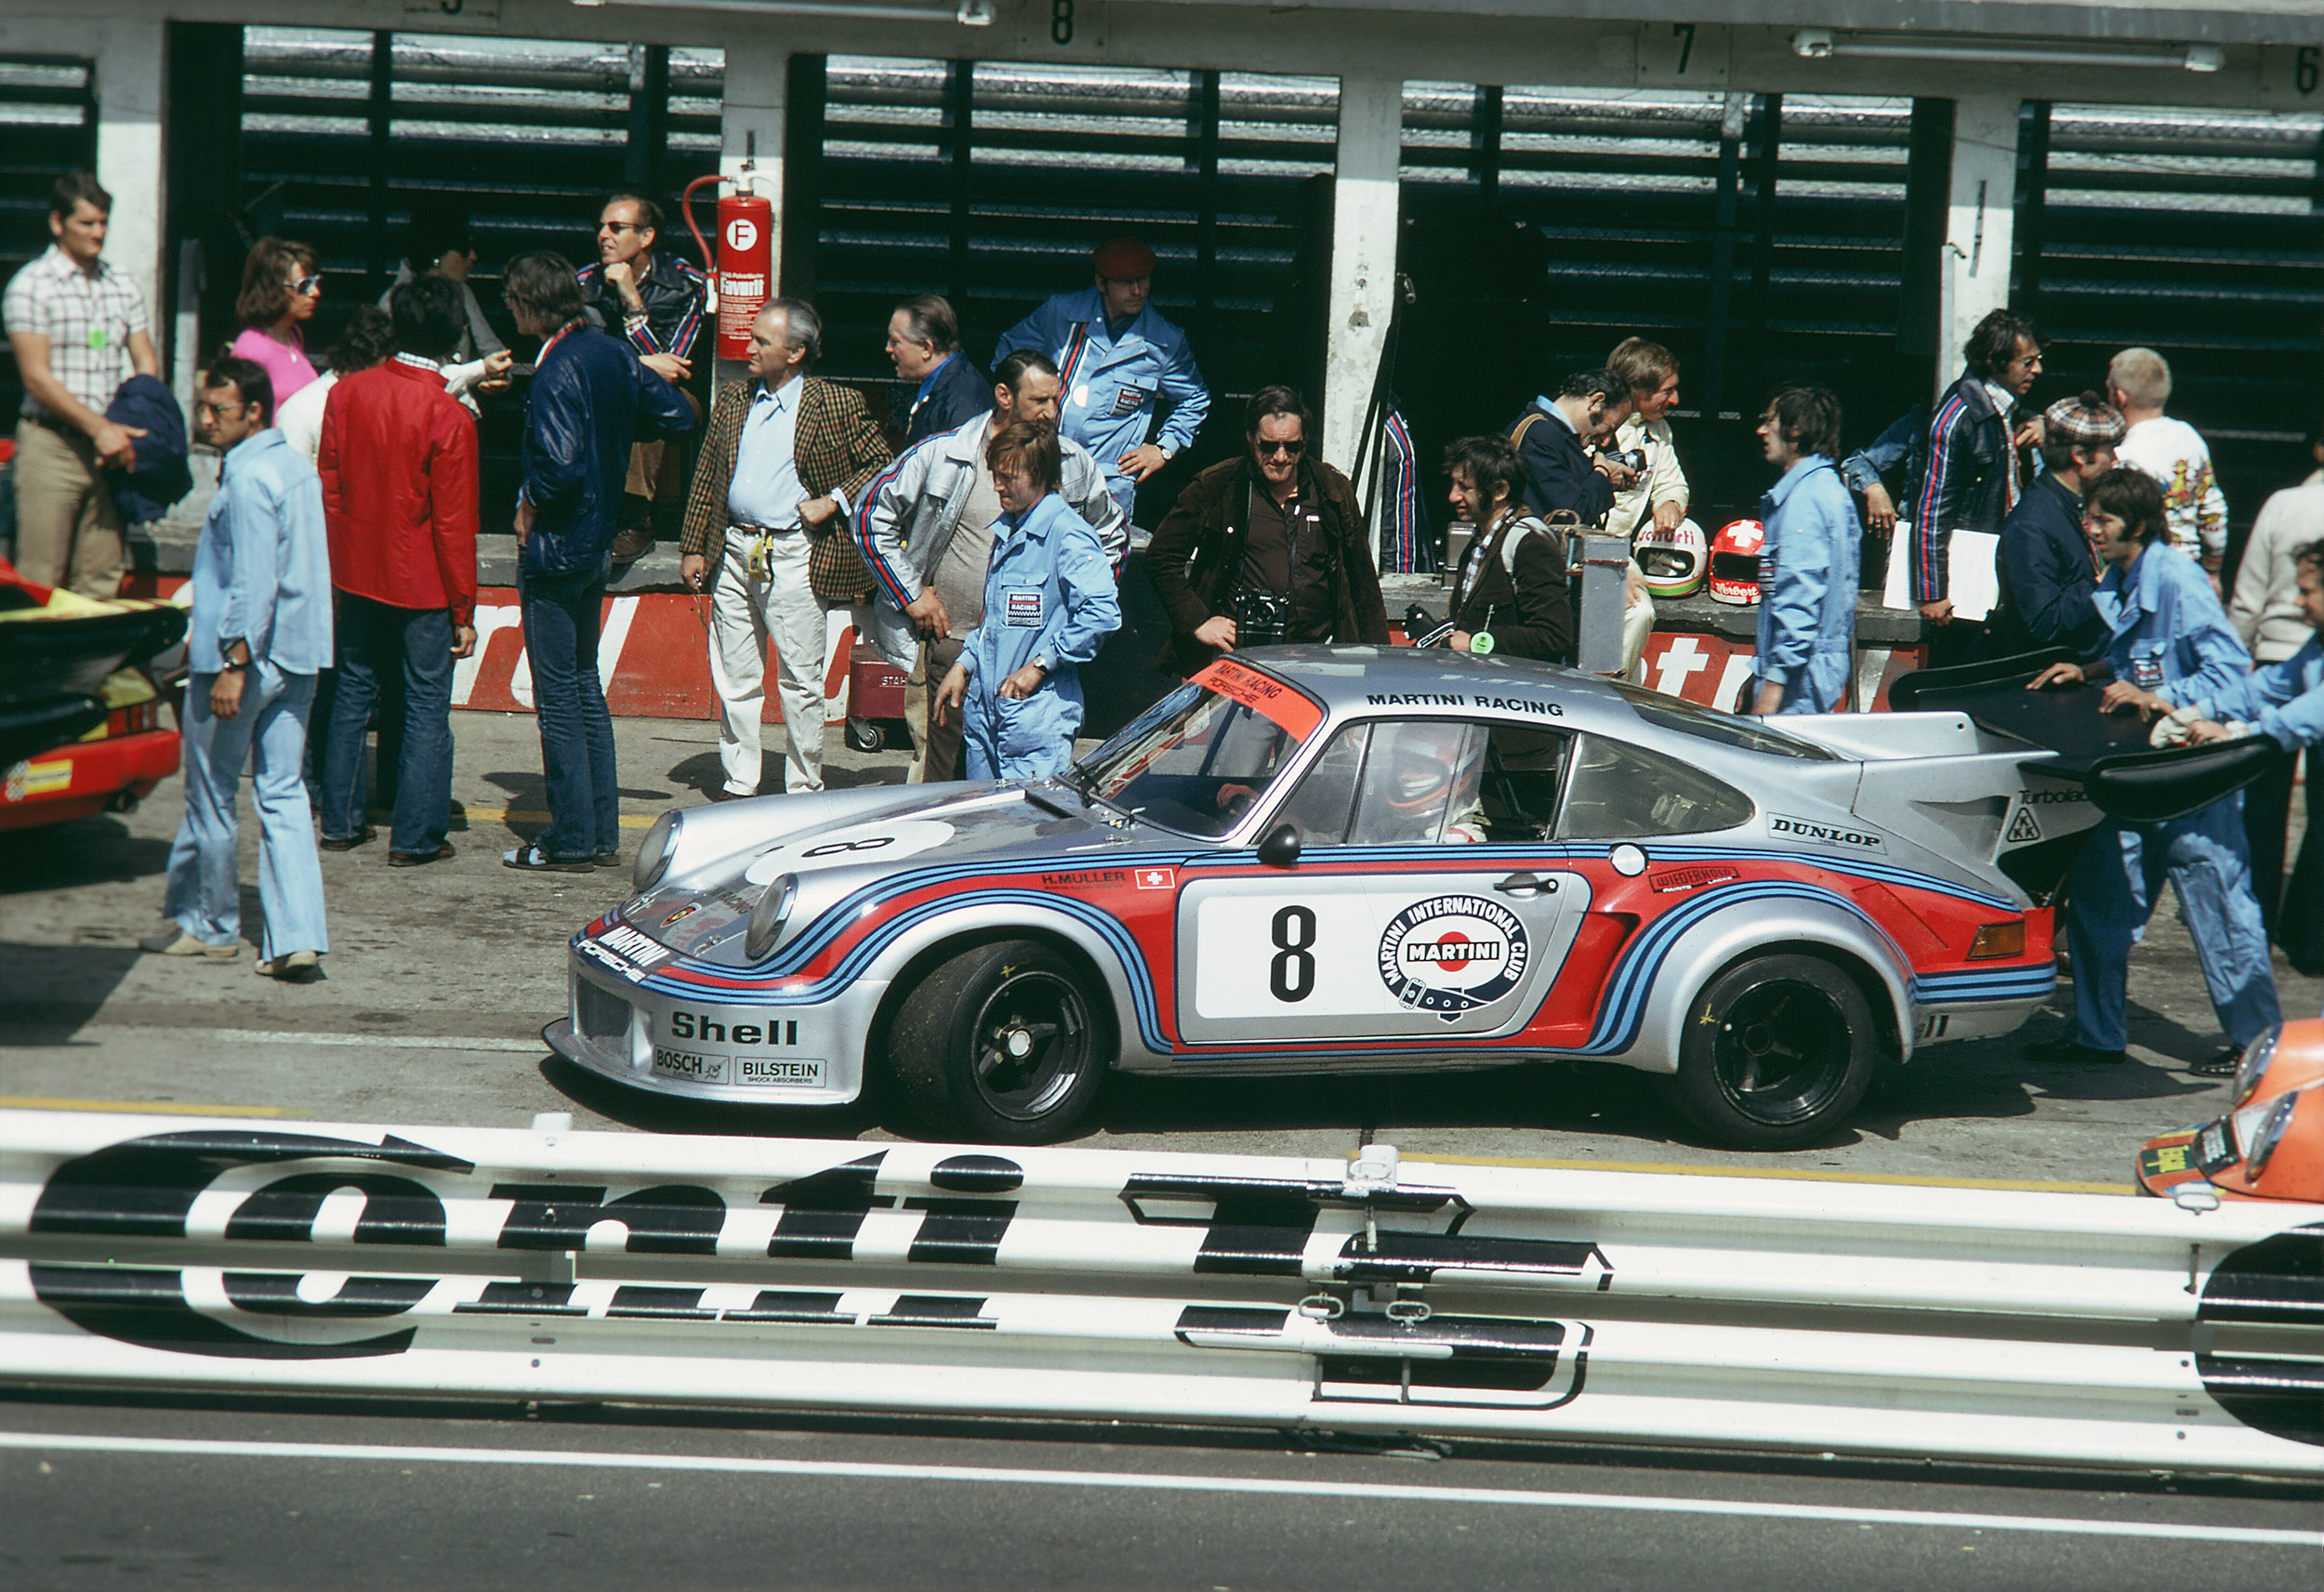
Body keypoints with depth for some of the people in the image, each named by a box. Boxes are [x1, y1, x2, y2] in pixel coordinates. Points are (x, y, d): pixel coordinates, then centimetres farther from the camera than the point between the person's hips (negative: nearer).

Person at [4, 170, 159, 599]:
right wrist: (100, 428, -15)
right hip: (51, 446, -5)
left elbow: (146, 364, 14)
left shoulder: (123, 286, 13)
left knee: (102, 582, 3)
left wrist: (131, 432, -4)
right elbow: (37, 377, -9)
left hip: (110, 448, 5)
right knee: (41, 581, -6)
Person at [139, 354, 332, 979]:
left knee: (212, 796, 7)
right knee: (283, 794, 5)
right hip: (297, 658, 8)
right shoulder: (296, 465, 12)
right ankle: (297, 937, -3)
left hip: (246, 654, -8)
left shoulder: (248, 478, -17)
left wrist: (233, 663, -22)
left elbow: (254, 582, -23)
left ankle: (208, 924, 19)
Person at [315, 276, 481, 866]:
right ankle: (416, 836, 5)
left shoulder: (347, 394, -3)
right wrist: (463, 611, -5)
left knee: (354, 689, 17)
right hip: (422, 585, -5)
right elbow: (454, 524, -14)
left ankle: (341, 821, 21)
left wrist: (333, 572, 14)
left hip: (357, 573, 5)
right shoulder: (450, 418, -18)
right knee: (427, 702, 4)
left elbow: (328, 489, 4)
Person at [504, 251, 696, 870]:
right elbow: (678, 416, 12)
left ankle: (570, 840, 2)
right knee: (585, 684, 16)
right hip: (598, 543, 9)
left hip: (553, 548, -9)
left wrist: (529, 506, -13)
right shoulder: (614, 354, 5)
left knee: (557, 695, -2)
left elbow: (562, 464, -31)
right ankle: (602, 830, 20)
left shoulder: (558, 372, -20)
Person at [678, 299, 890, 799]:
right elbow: (705, 478, 15)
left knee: (800, 681, -1)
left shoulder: (837, 405, -3)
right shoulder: (733, 399, 11)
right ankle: (738, 784, 17)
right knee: (734, 677, 8)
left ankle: (804, 790, 8)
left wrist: (834, 501, -10)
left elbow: (881, 464, 1)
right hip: (733, 551, 5)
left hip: (792, 556, -5)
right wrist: (693, 548, 11)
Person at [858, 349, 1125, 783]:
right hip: (951, 645, -2)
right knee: (938, 778, -1)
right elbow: (873, 517, 4)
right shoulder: (941, 455, -3)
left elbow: (1113, 537, 23)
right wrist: (911, 596, 1)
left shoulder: (1075, 465, 7)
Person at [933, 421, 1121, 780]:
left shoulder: (1067, 535, -13)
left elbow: (1102, 613, -25)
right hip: (983, 710, 9)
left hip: (1036, 714, -9)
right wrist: (963, 666, 17)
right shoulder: (1006, 532, 17)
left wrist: (1039, 666, -19)